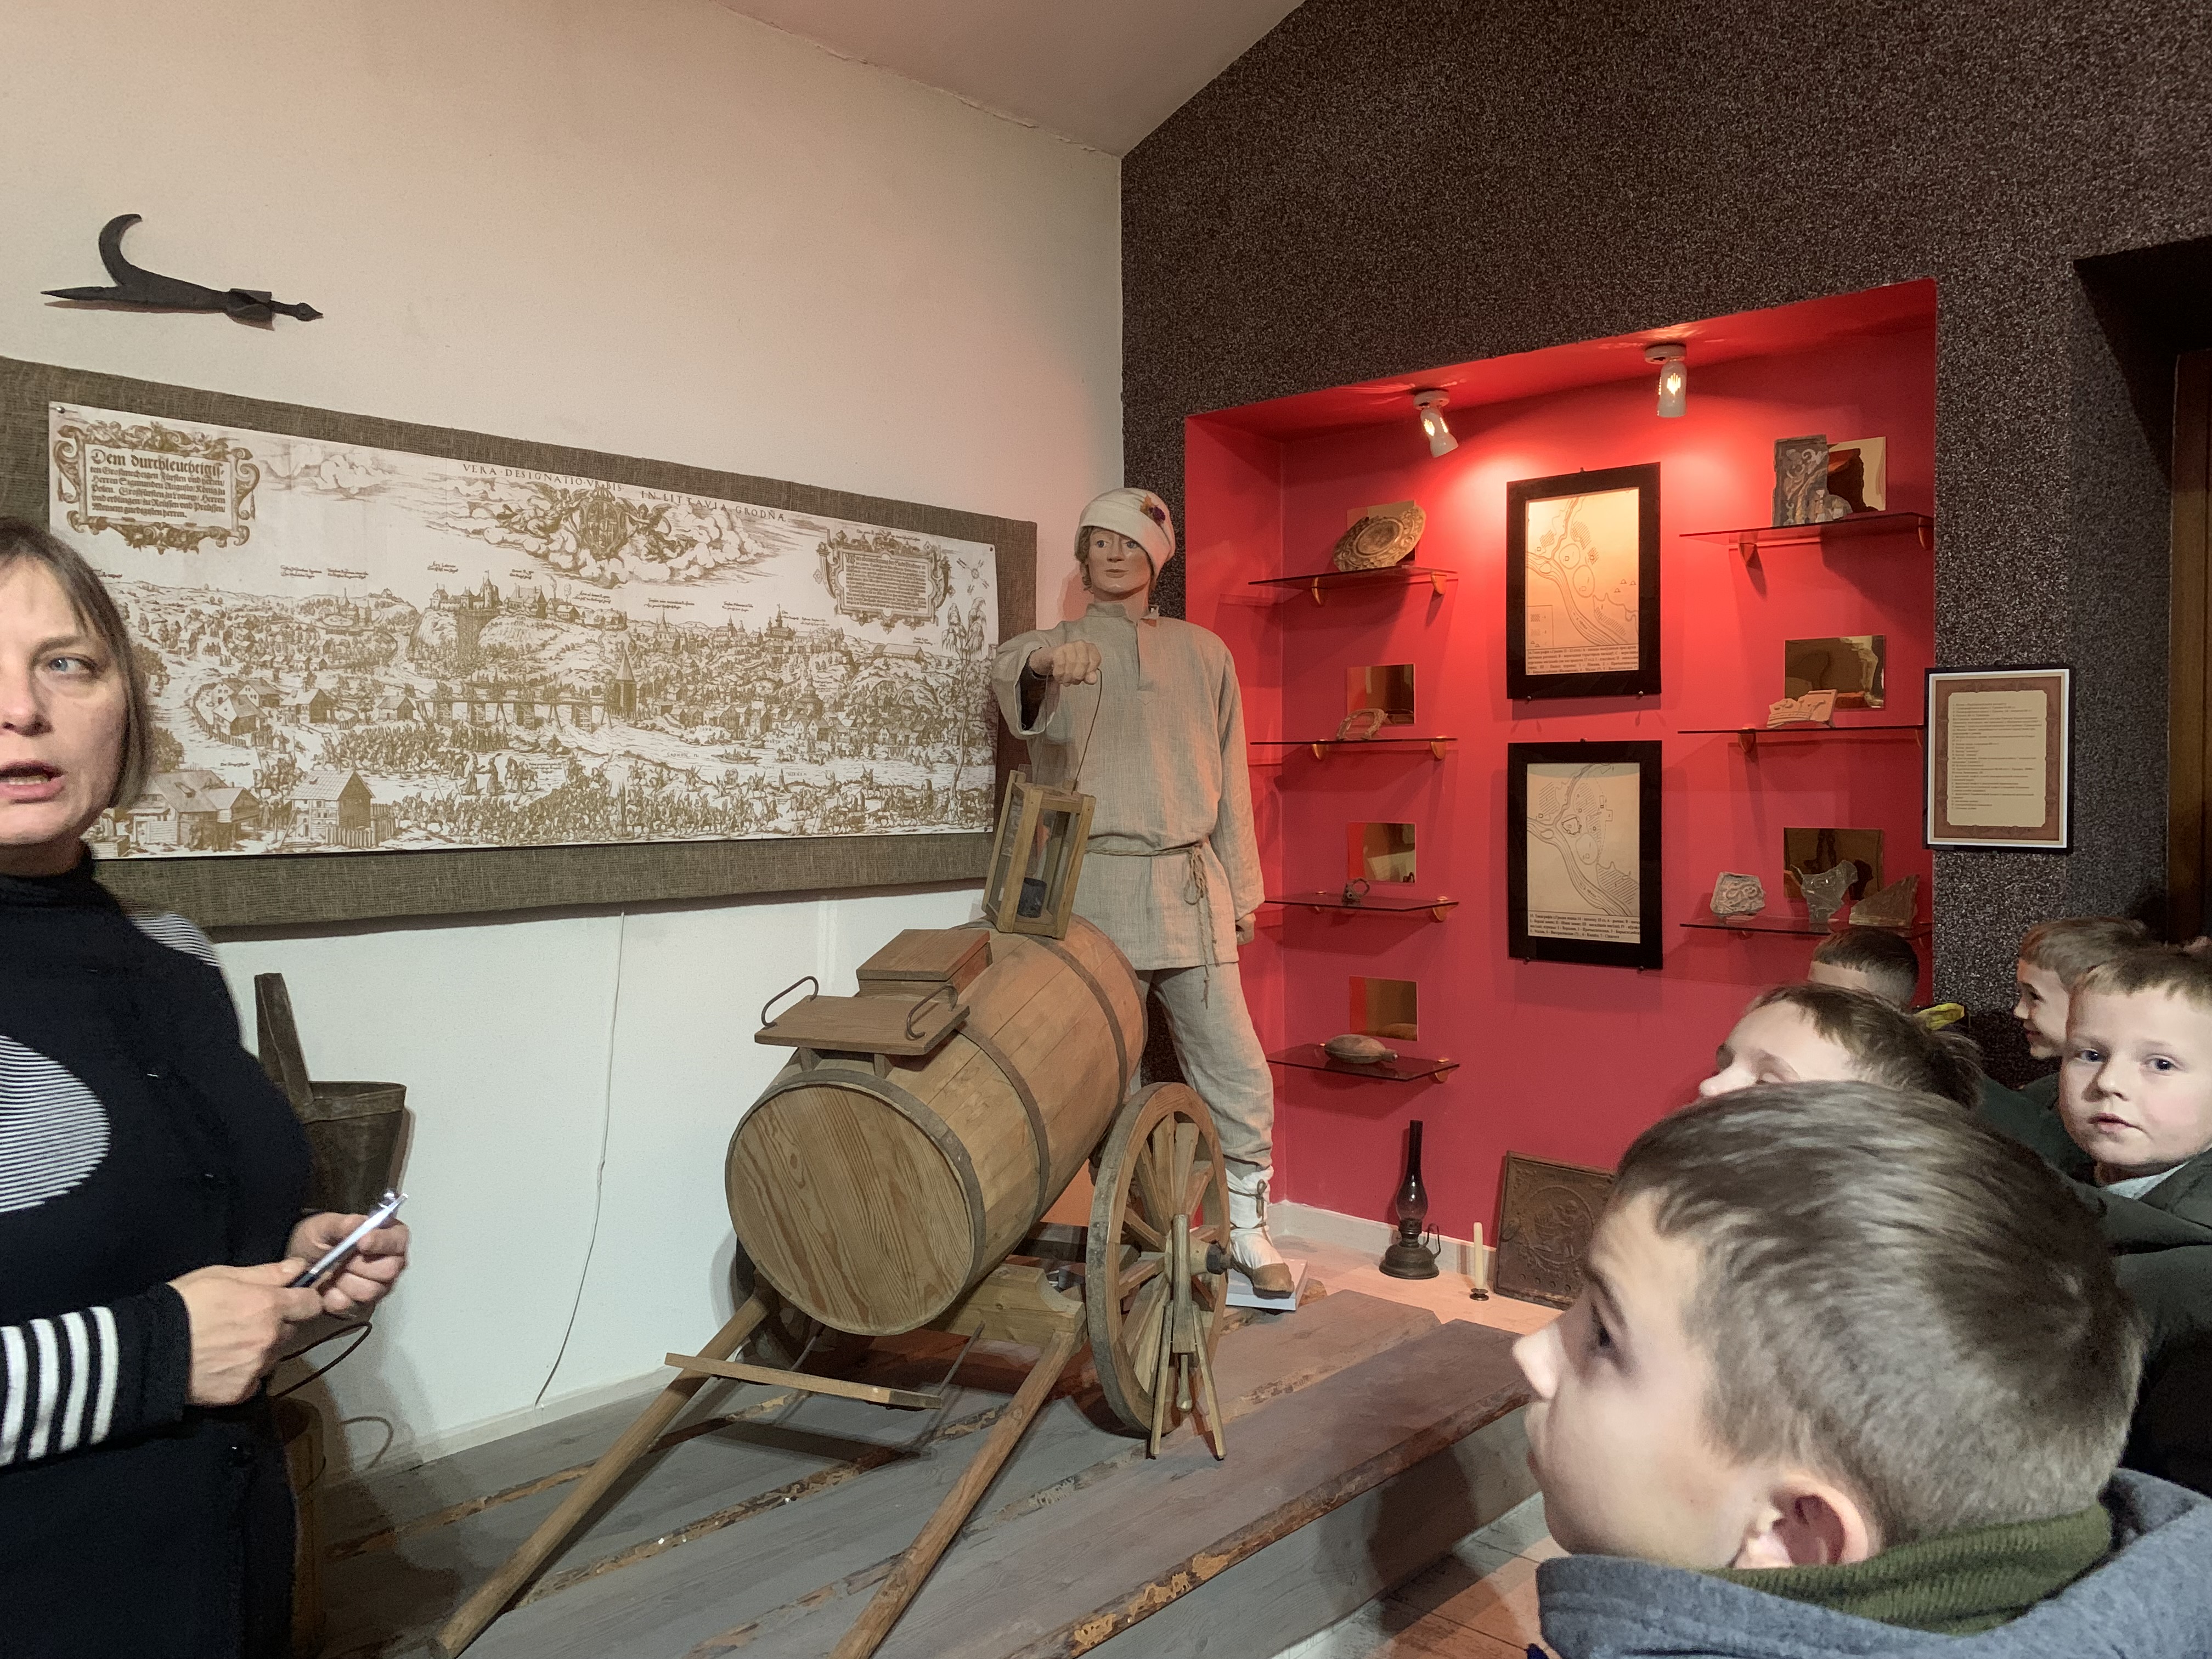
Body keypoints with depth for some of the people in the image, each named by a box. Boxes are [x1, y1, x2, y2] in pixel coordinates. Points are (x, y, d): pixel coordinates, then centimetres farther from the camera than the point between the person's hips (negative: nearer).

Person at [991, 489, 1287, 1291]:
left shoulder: (1203, 654, 15)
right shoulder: (1055, 648, 7)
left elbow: (1230, 779, 15)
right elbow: (1009, 670, -19)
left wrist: (1241, 890, 12)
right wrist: (1043, 663, -44)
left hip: (1190, 888, 2)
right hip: (1091, 889, -2)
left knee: (1238, 1073, 2)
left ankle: (1248, 1230, 20)